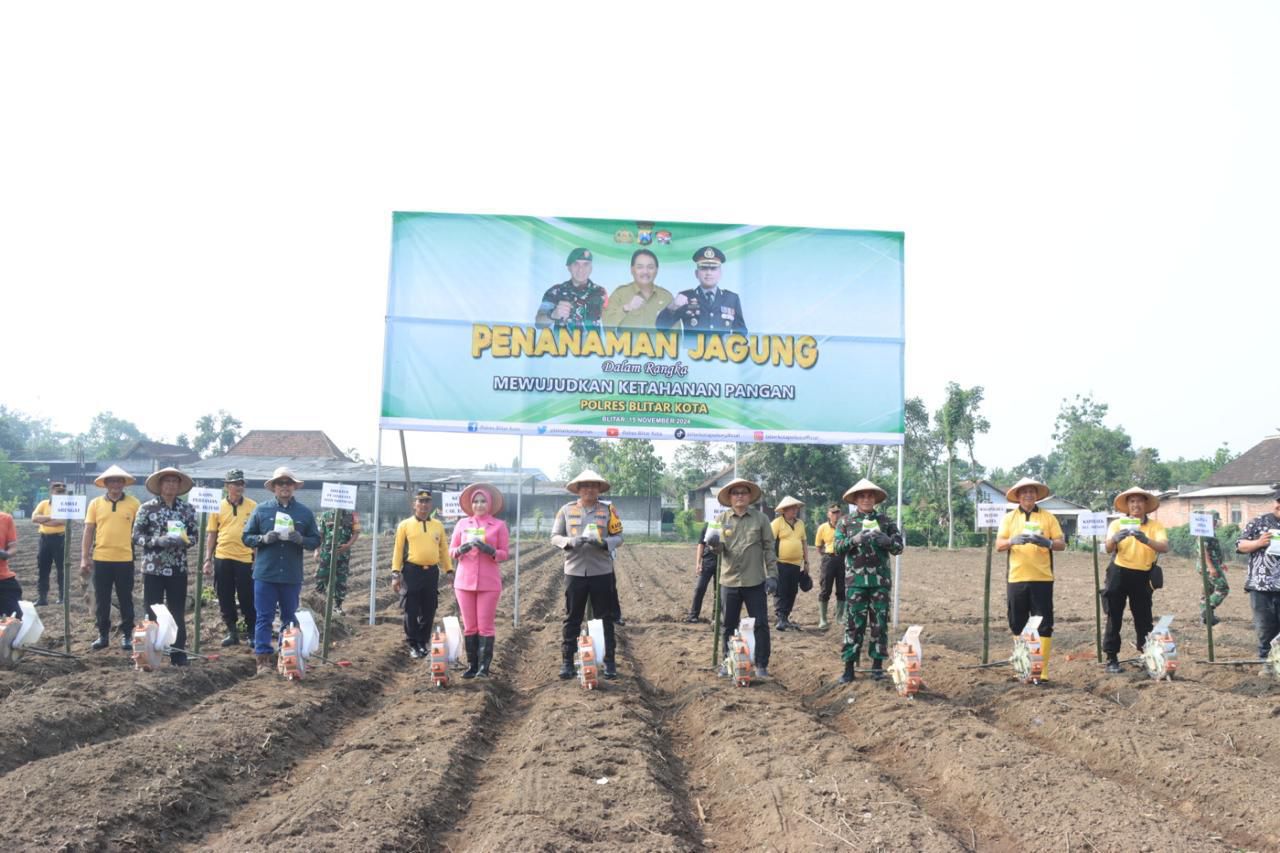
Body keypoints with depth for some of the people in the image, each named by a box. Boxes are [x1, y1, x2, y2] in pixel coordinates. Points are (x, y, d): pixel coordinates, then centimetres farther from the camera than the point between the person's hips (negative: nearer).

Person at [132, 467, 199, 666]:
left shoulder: (187, 509, 5)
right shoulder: (147, 508, -2)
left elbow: (195, 535, 8)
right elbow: (136, 536, -3)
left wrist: (182, 540, -13)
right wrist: (157, 541, -18)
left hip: (178, 569, 2)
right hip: (153, 568, -2)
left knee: (178, 613, 7)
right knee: (153, 613, 4)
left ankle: (178, 654, 15)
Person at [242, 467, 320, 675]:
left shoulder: (305, 513, 5)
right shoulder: (261, 509, 3)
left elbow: (316, 541, 7)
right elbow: (246, 537, 5)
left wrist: (301, 540, -14)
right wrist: (264, 538, -14)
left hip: (292, 576, 1)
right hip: (265, 574, -1)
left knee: (290, 619, 11)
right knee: (264, 618, 0)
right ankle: (263, 658, 4)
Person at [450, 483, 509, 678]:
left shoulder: (499, 525, 3)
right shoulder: (462, 524, 9)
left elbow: (504, 554, 2)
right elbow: (451, 551, 9)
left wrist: (490, 550, -17)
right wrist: (462, 549, -13)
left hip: (489, 583, -2)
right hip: (464, 581, 2)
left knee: (485, 626, -4)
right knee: (469, 626, 4)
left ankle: (484, 666, 0)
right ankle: (471, 665, 10)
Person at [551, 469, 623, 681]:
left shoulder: (608, 510, 3)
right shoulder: (566, 510, 2)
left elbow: (618, 537, 3)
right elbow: (554, 537, 3)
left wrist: (603, 542, -18)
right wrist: (570, 541, -18)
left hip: (601, 572, 0)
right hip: (574, 572, 0)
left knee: (605, 619, 6)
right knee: (572, 619, 5)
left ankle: (609, 662, 14)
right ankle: (567, 662, 14)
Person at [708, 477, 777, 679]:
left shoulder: (760, 518, -1)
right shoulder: (722, 519, 2)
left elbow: (769, 548, 0)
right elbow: (720, 549, 1)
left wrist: (772, 575, -6)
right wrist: (715, 545, -23)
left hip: (755, 581, -1)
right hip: (729, 581, 1)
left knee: (760, 624, 2)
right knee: (729, 625, 10)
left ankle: (761, 665, 12)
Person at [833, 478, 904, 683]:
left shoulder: (885, 521, 6)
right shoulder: (846, 522, 5)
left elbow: (899, 547, 5)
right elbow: (837, 548, -2)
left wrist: (887, 540, -17)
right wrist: (854, 540, -20)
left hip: (880, 580, 1)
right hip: (855, 580, -1)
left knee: (879, 622, 5)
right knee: (854, 623, 0)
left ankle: (877, 664, 14)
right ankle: (850, 666, 4)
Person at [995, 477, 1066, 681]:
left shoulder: (1048, 517, 5)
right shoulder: (1009, 518, 7)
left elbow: (1062, 544, 2)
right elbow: (999, 545, 0)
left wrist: (1047, 542, -19)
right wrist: (1013, 540, -20)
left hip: (1042, 578, -1)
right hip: (1016, 578, 1)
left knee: (1044, 625, -2)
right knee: (1017, 625, 7)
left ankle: (1042, 668, 2)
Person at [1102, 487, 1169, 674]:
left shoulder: (1155, 526, 1)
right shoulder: (1117, 524, 2)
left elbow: (1165, 548, -16)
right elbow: (1108, 548, -11)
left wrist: (1146, 540, -35)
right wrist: (1115, 539, -34)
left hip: (1142, 576, 0)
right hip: (1119, 573, 0)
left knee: (1144, 618, 5)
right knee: (1114, 617, 2)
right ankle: (1112, 658, 9)